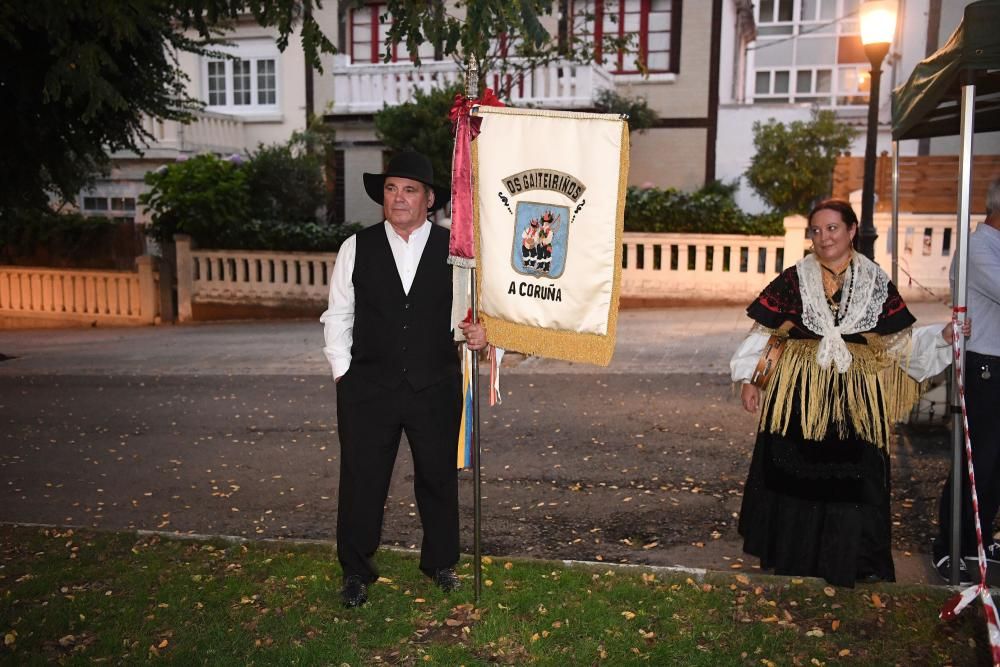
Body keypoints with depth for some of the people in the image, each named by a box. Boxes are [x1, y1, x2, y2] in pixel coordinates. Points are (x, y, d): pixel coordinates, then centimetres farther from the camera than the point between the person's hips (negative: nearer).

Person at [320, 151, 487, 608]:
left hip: (437, 387, 1)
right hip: (368, 390, 0)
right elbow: (337, 317, 6)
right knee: (361, 481, 7)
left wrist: (480, 334, -15)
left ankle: (440, 561, 35)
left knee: (439, 479, 13)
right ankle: (355, 571, 27)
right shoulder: (356, 249, 2)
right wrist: (343, 373, 1)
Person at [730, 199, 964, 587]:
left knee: (852, 479, 2)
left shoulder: (875, 284, 6)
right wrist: (748, 378, -1)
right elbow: (763, 332, 3)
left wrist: (943, 336, -5)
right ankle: (791, 555, 22)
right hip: (799, 393, -1)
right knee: (794, 476, 4)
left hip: (855, 398, 1)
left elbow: (902, 340, 9)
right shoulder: (794, 280, 1)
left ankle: (847, 561, 18)